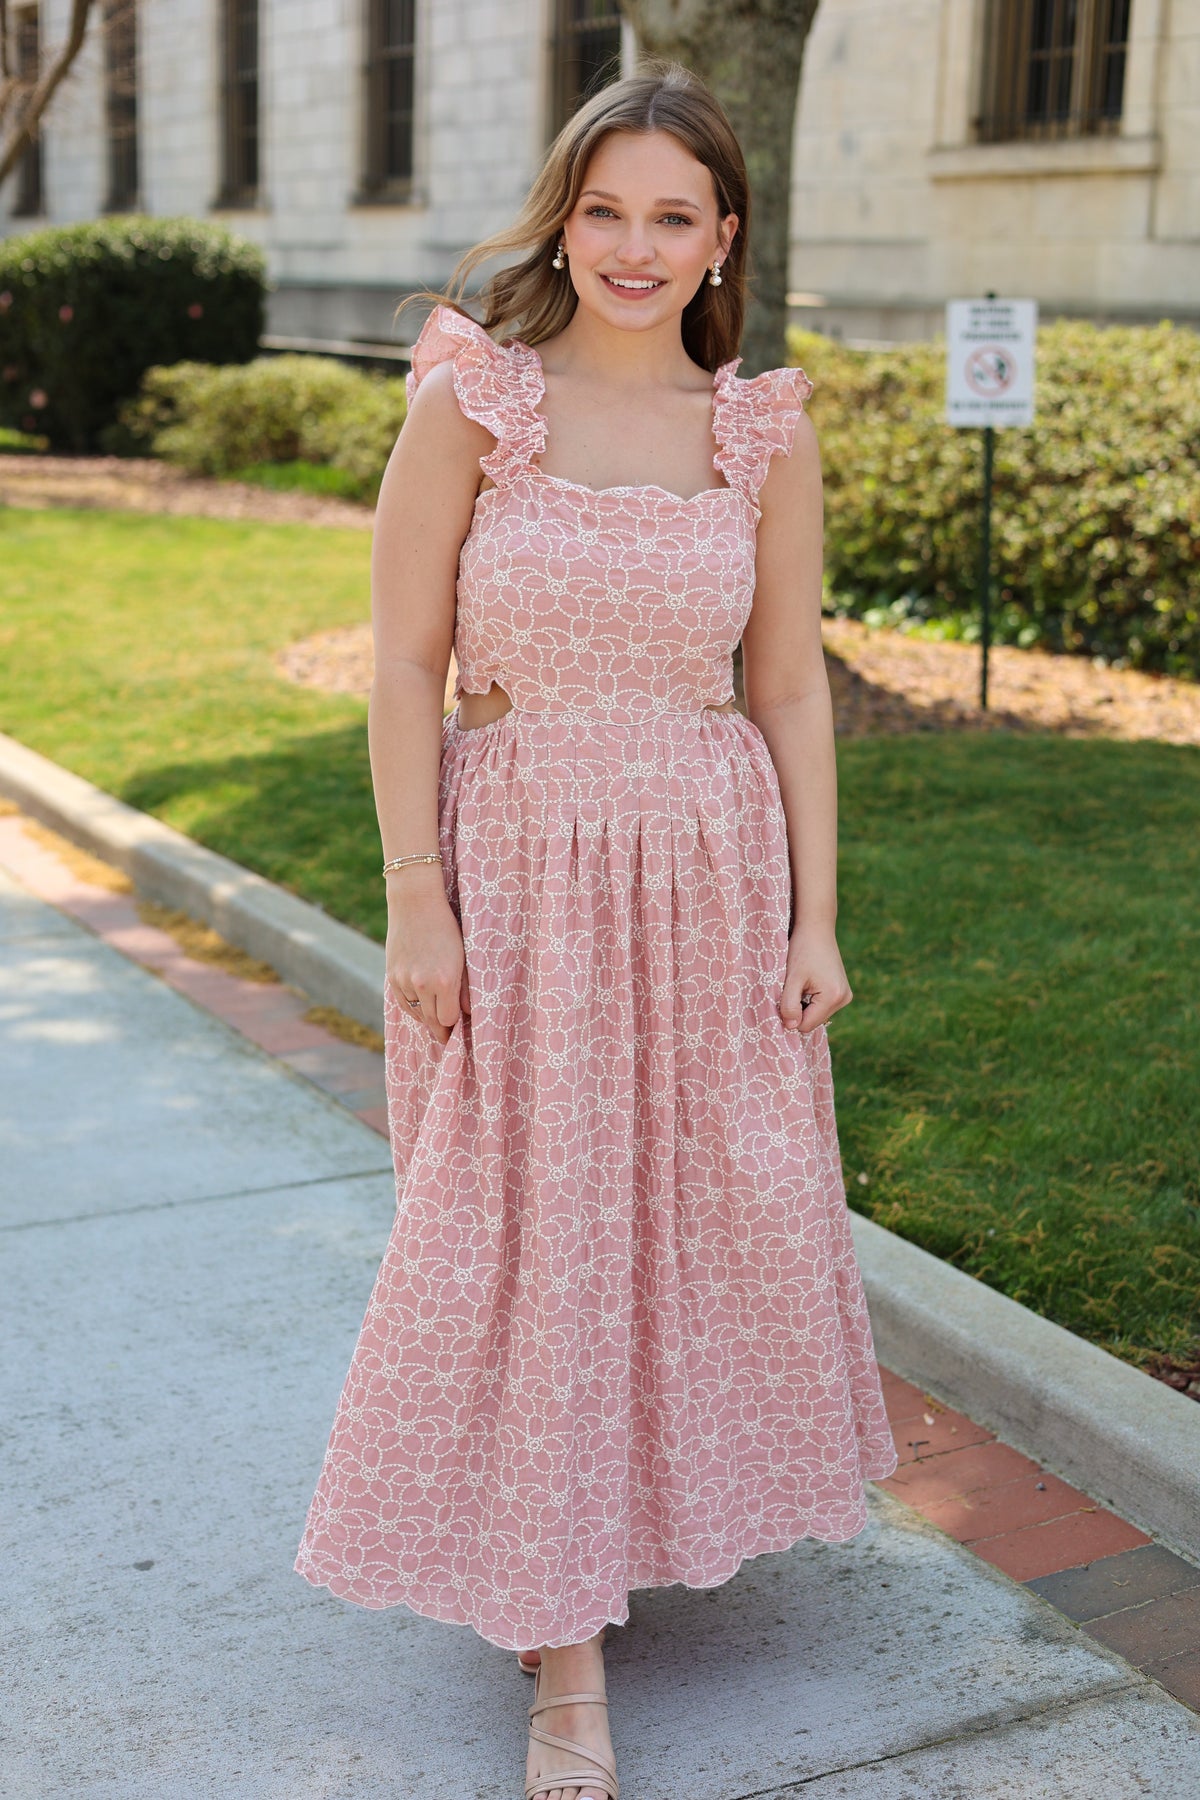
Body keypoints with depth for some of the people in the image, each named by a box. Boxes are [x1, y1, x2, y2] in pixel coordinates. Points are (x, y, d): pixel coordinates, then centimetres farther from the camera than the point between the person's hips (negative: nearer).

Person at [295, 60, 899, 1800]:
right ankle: (563, 1648, 14)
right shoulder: (471, 401, -5)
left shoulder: (766, 432, 2)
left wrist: (812, 919, 1)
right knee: (526, 1234, 2)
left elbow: (791, 687, 5)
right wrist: (417, 905, -10)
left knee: (715, 1212, 13)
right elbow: (405, 663, -6)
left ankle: (659, 1510, 40)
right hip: (514, 864, -2)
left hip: (711, 869, 3)